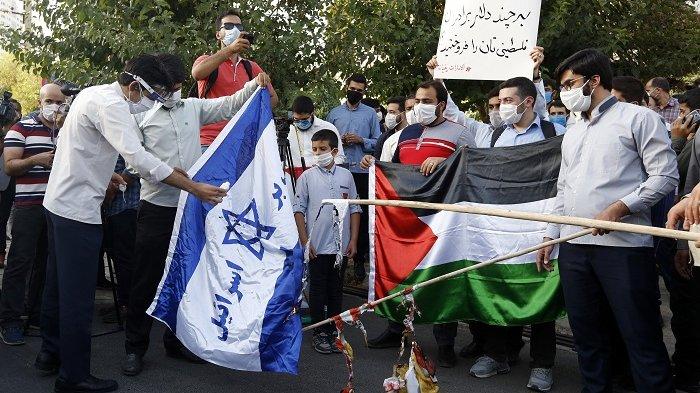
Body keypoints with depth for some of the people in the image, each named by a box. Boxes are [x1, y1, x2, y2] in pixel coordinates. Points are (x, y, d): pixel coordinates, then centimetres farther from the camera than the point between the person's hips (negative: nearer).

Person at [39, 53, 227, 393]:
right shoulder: (110, 105, -20)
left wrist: (104, 173, 21)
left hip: (57, 202, 10)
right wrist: (194, 187, -29)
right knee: (78, 295, -3)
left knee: (58, 284, 20)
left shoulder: (91, 93, 11)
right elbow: (138, 158, -30)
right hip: (78, 210, -10)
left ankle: (51, 352, 34)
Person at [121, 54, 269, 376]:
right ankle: (135, 347, 14)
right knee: (146, 280, 2)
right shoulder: (141, 115, -3)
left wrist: (255, 84, -3)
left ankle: (177, 340, 27)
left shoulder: (193, 107, 8)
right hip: (156, 207, -4)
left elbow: (229, 105, 12)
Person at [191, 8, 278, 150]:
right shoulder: (207, 61, 6)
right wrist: (230, 49, -23)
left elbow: (273, 98, 21)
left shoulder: (251, 67, 17)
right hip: (210, 140, -3)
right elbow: (197, 73, -19)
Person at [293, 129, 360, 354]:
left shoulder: (346, 176, 5)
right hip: (316, 246, -2)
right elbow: (299, 209, 0)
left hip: (341, 246, 2)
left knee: (336, 290, 10)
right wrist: (304, 241, -7)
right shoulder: (307, 177, 0)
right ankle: (319, 333, 14)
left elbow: (355, 209, 8)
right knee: (317, 291, 4)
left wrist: (353, 240, 2)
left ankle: (334, 332, 21)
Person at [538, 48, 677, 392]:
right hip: (574, 247, 7)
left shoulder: (638, 118, 0)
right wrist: (550, 235, 18)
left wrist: (619, 208, -17)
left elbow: (665, 175, -6)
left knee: (641, 337, -4)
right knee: (587, 334, 12)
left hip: (623, 245, -7)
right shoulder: (572, 133, 22)